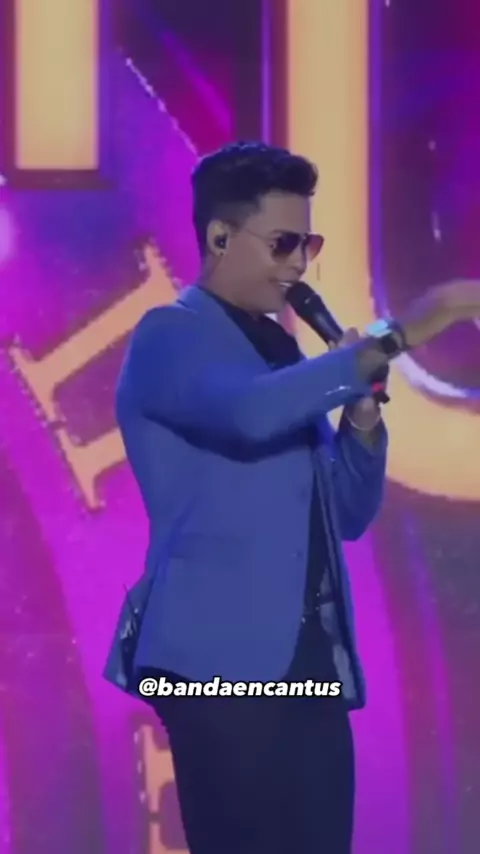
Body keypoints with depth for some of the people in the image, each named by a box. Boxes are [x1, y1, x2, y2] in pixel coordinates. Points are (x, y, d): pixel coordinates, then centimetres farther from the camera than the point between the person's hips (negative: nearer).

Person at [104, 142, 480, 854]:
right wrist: (394, 340, -25)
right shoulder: (170, 337, -3)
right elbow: (251, 412, -27)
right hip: (225, 659, -7)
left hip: (314, 662, 8)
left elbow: (350, 517, 20)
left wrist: (363, 412, 3)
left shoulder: (280, 348, 20)